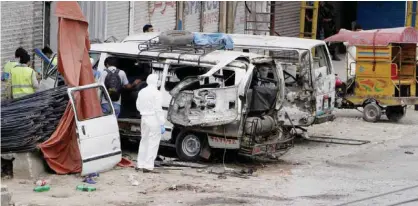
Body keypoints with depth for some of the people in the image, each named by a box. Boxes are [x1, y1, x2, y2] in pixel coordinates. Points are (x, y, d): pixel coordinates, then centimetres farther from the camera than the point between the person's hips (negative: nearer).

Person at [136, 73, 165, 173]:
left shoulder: (141, 92, 9)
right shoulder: (156, 93, -14)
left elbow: (138, 106, 15)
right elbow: (158, 110, -17)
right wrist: (162, 124, -16)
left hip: (144, 118, 7)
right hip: (154, 119, -7)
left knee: (144, 141, 18)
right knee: (153, 143, -3)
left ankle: (140, 165, 23)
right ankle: (148, 166, -6)